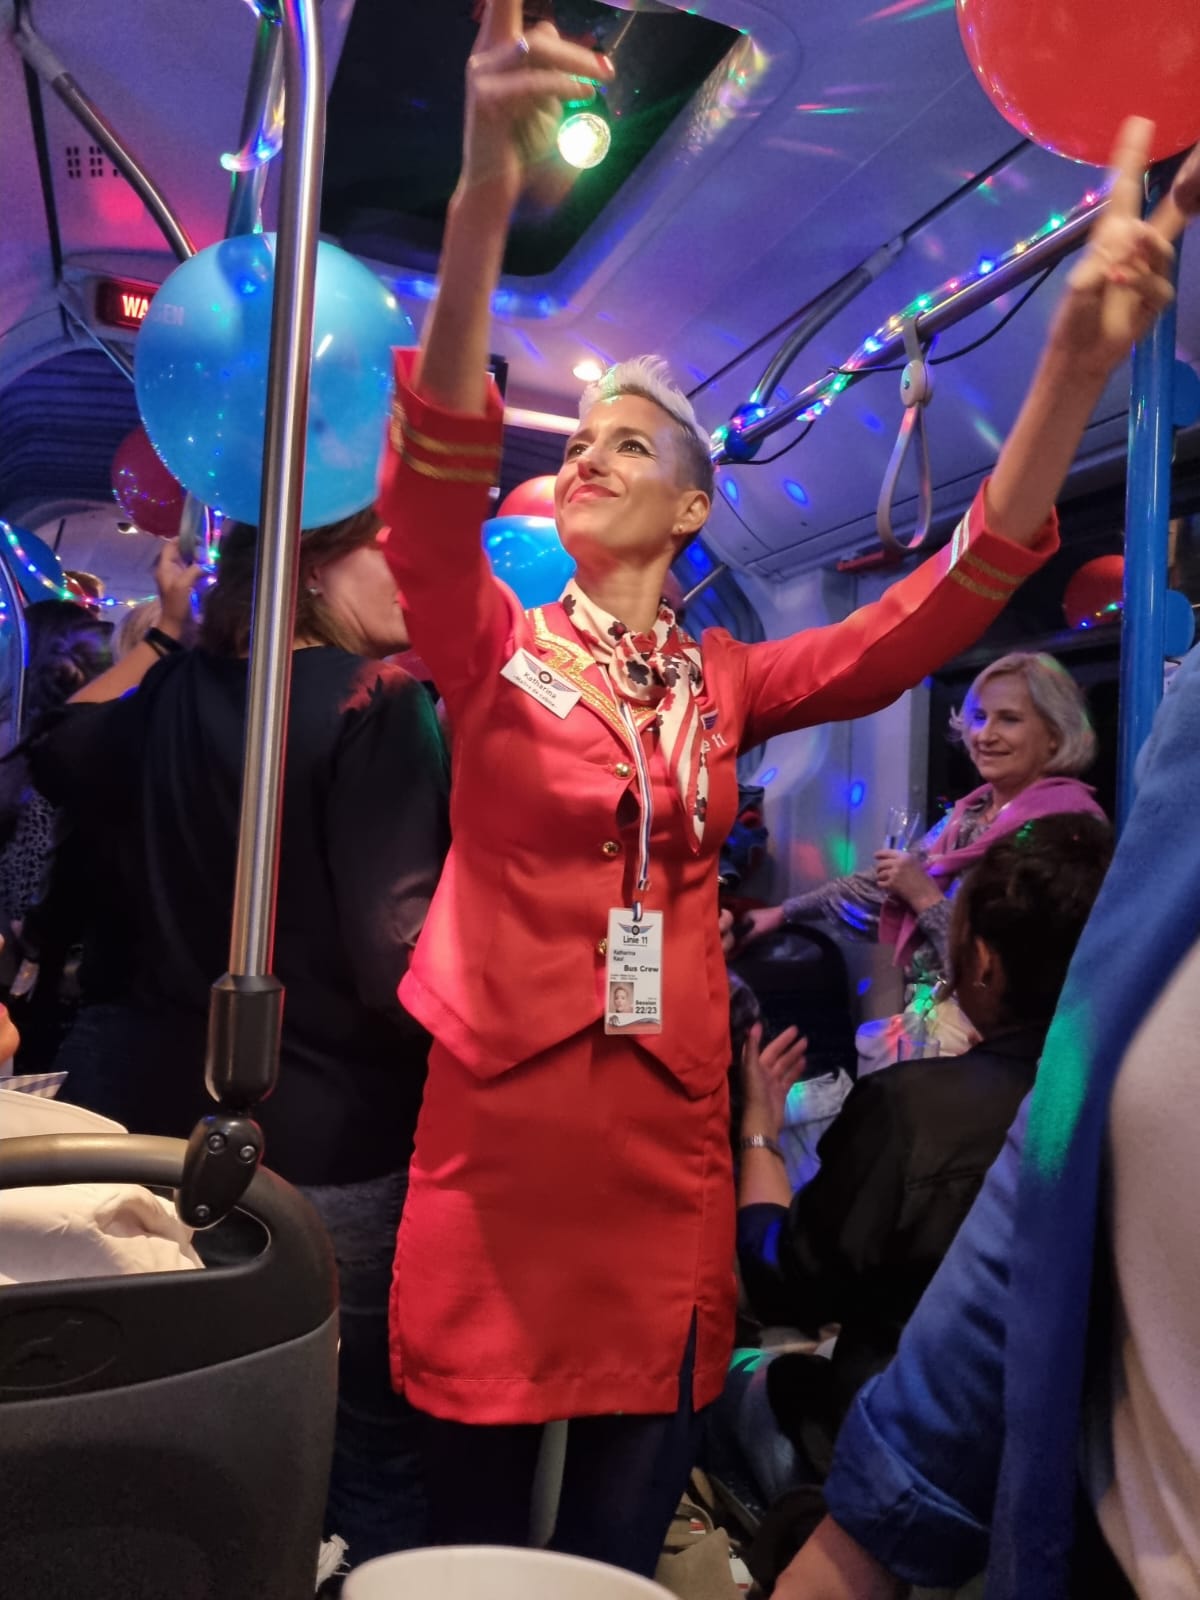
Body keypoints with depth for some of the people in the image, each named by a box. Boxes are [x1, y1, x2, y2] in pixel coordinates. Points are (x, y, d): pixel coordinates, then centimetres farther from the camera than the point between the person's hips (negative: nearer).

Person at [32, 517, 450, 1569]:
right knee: (371, 1448, 11)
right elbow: (402, 958, -24)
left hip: (170, 1109, 7)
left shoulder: (177, 692, 4)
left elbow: (64, 756, 26)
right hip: (331, 1139, -7)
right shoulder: (377, 702, -17)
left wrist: (164, 631, 29)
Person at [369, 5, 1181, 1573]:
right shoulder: (494, 648, 0)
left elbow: (943, 606, -3)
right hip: (497, 1120, -1)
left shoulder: (728, 682, 6)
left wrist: (1075, 364, -14)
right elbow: (432, 477, -18)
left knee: (623, 1528, 16)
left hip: (666, 1137, 2)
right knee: (473, 1523, 12)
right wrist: (485, 197, -33)